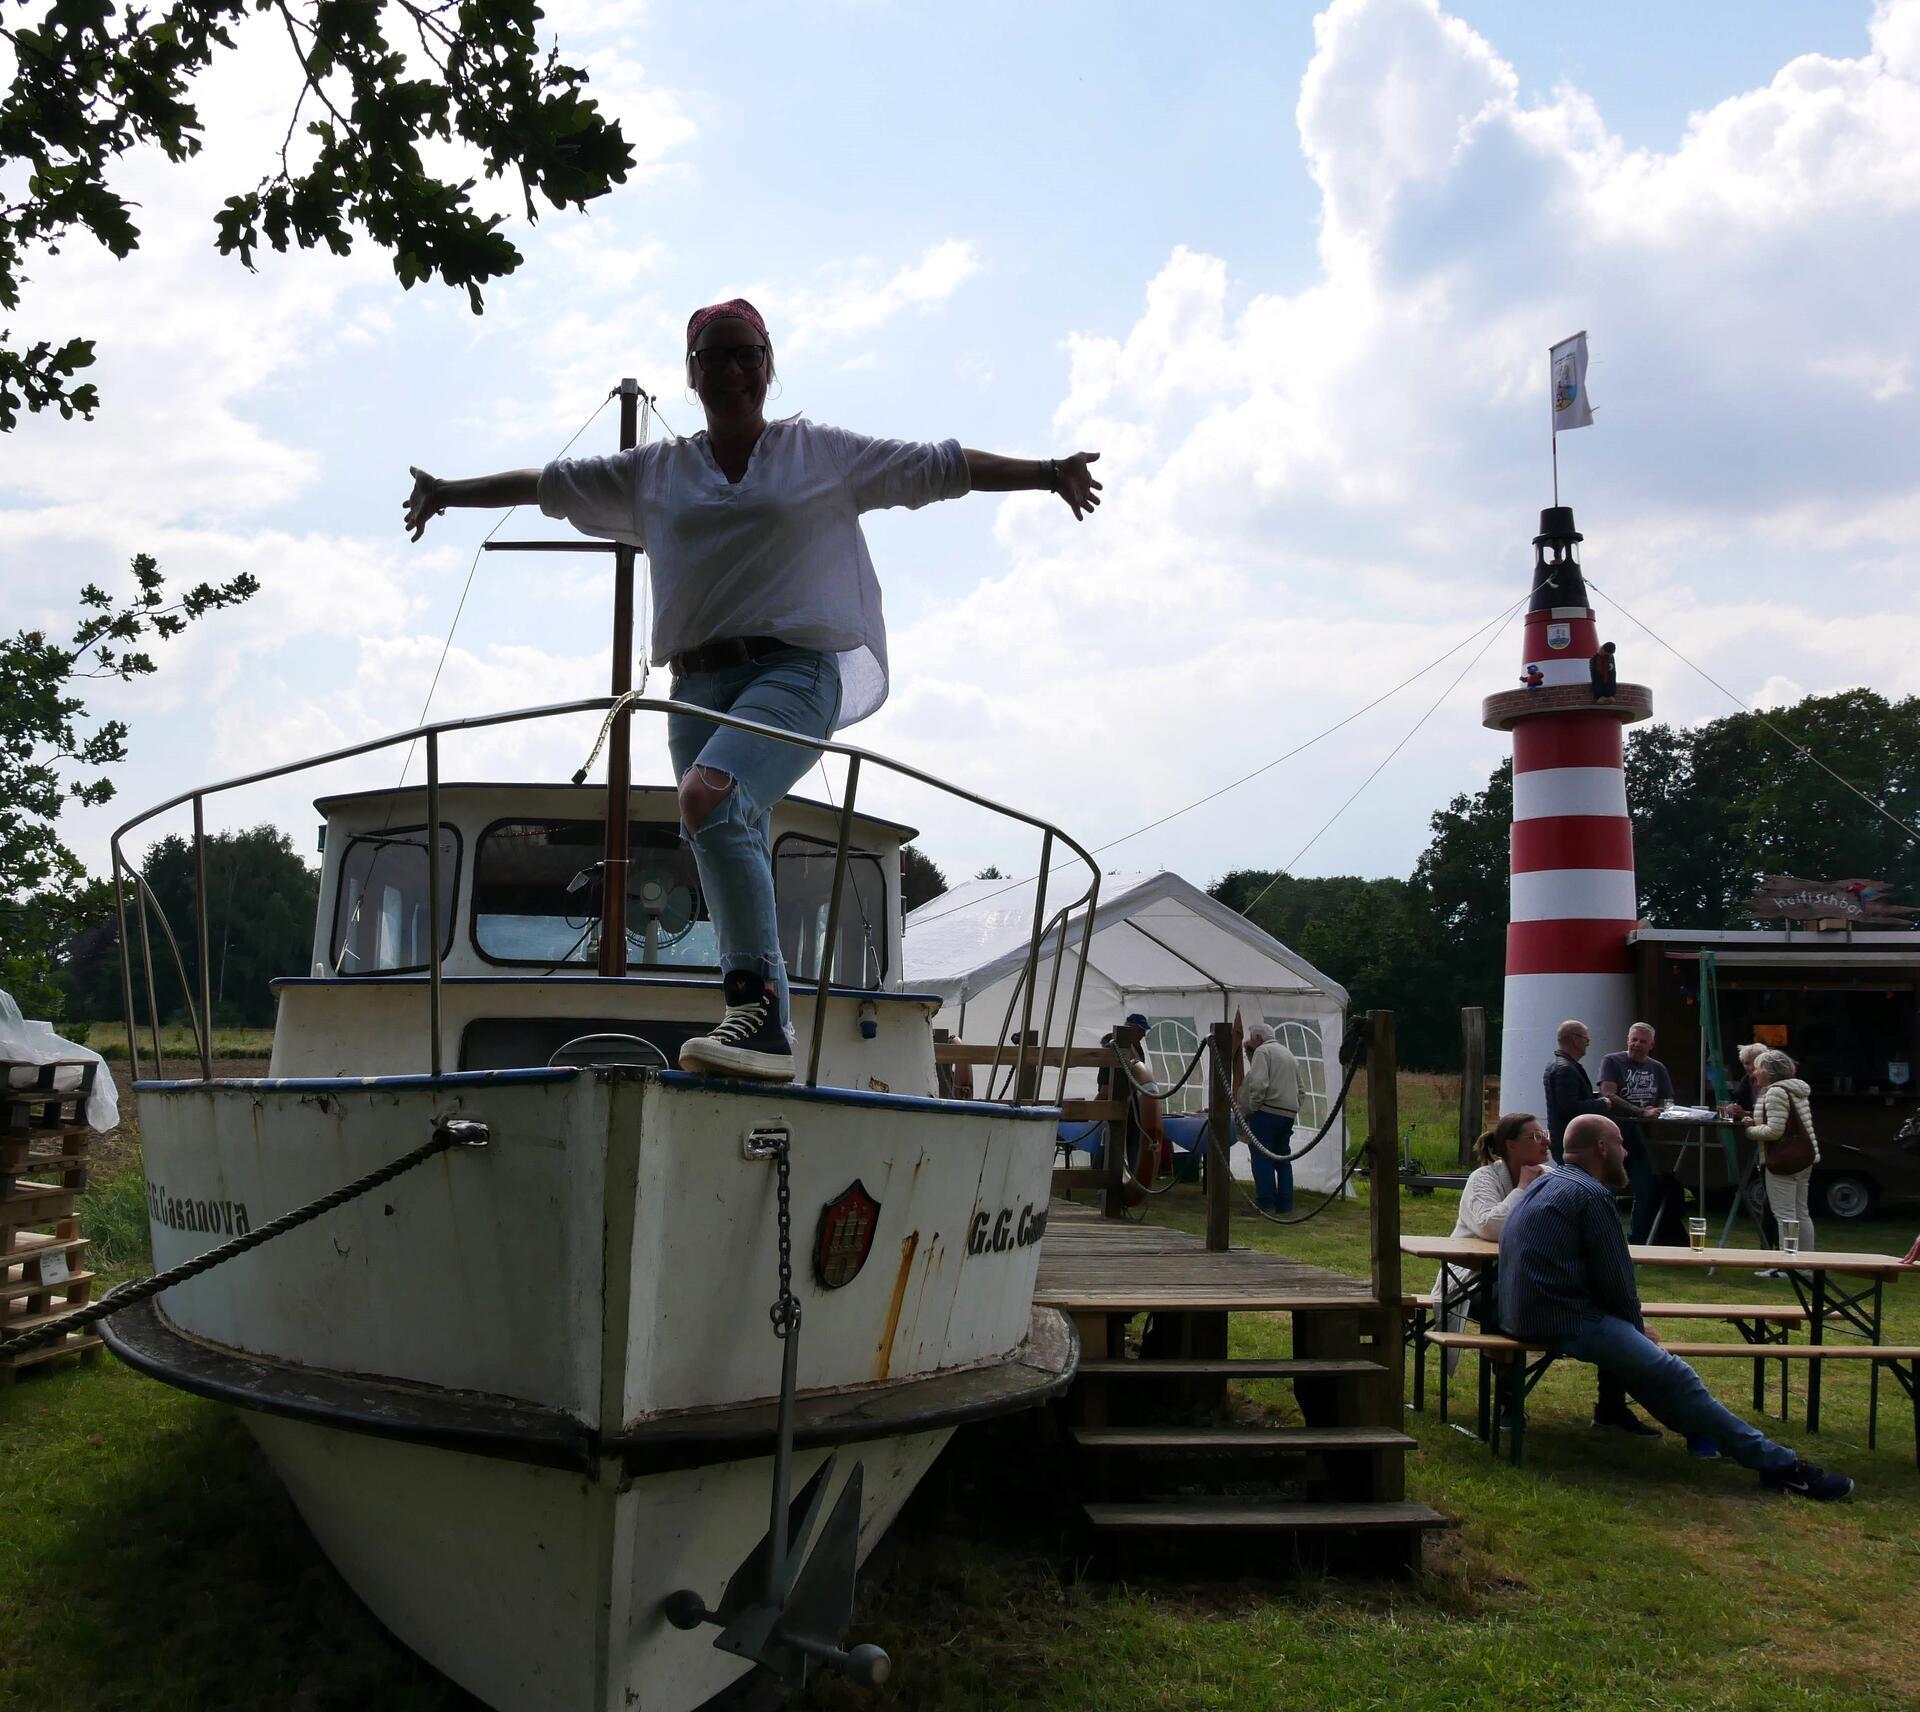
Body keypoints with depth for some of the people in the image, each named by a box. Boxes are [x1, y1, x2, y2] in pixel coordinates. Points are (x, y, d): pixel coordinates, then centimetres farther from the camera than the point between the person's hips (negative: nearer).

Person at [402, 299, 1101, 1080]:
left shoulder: (822, 453, 10)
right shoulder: (655, 471, 18)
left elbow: (938, 467, 8)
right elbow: (551, 483, 26)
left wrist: (1046, 473, 2)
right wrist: (453, 492, 29)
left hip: (795, 671, -5)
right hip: (698, 686, 5)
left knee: (710, 798, -31)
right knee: (737, 861, 0)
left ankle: (754, 991, -29)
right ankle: (768, 1038, 5)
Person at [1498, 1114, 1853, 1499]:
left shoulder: (1543, 1185, 19)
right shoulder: (1591, 1195, -10)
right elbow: (1615, 1279, -9)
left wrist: (1632, 1326, 20)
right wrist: (1638, 1327, 9)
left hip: (1522, 1313, 10)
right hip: (1564, 1321, -10)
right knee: (1674, 1376, -12)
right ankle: (1779, 1465, -13)